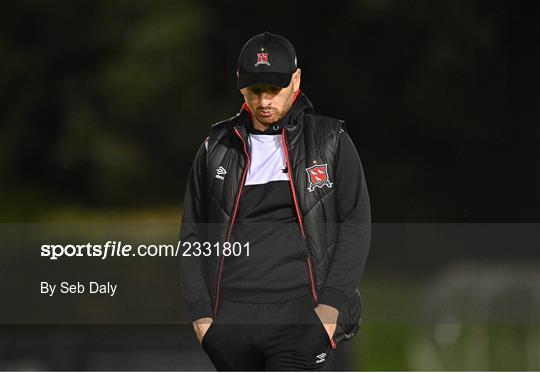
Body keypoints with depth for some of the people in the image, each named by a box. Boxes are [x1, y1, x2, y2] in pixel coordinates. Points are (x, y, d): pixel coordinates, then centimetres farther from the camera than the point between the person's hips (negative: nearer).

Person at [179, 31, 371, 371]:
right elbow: (192, 234, 15)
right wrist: (200, 311, 4)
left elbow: (356, 224, 3)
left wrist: (333, 304, -8)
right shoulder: (217, 148, 12)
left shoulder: (330, 142, 6)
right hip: (230, 317, 3)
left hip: (302, 317, -3)